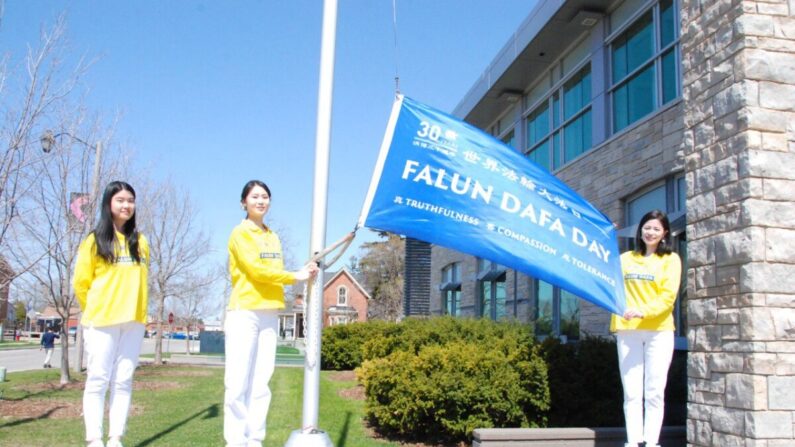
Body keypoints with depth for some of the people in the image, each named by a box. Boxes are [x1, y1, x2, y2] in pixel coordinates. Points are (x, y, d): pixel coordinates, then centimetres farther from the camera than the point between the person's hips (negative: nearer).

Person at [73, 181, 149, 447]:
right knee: (98, 379, -4)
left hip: (133, 320, 4)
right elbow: (81, 283, 4)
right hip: (102, 320, -3)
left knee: (123, 380, 3)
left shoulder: (140, 242, 13)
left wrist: (133, 308, 10)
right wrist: (95, 311, 8)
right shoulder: (95, 240, 2)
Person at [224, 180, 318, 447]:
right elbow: (255, 269, -13)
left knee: (261, 383, 5)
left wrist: (302, 272, -2)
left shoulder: (273, 237, 19)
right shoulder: (240, 233, -2)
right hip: (244, 313, -6)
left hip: (269, 315, 6)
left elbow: (274, 272, 16)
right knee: (238, 383, -7)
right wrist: (296, 276, -9)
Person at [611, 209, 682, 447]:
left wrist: (644, 311, -20)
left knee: (654, 391, -2)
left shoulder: (670, 259, 7)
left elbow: (668, 296, -6)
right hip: (627, 330, 2)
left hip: (659, 330, -2)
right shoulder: (625, 259, 16)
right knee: (631, 391, -1)